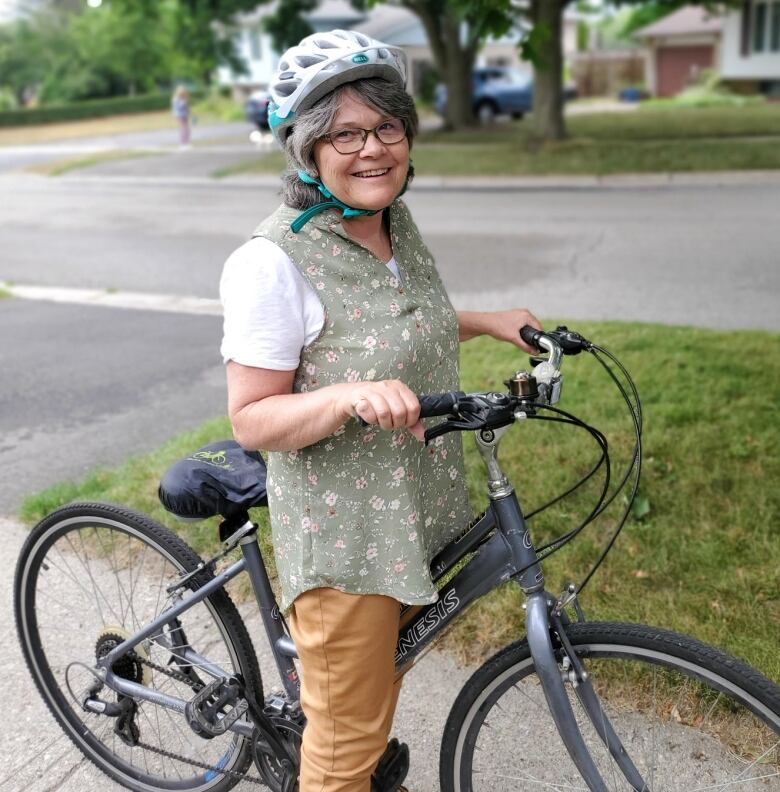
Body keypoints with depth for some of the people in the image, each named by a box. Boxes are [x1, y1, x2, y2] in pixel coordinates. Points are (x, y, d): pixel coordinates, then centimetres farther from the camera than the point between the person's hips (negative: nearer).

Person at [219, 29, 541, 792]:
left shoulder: (396, 223, 2)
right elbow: (252, 420, -20)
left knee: (382, 675, 29)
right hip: (341, 534, -8)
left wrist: (484, 322, 10)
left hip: (415, 508, 8)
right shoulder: (273, 262, -23)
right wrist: (349, 396, -36)